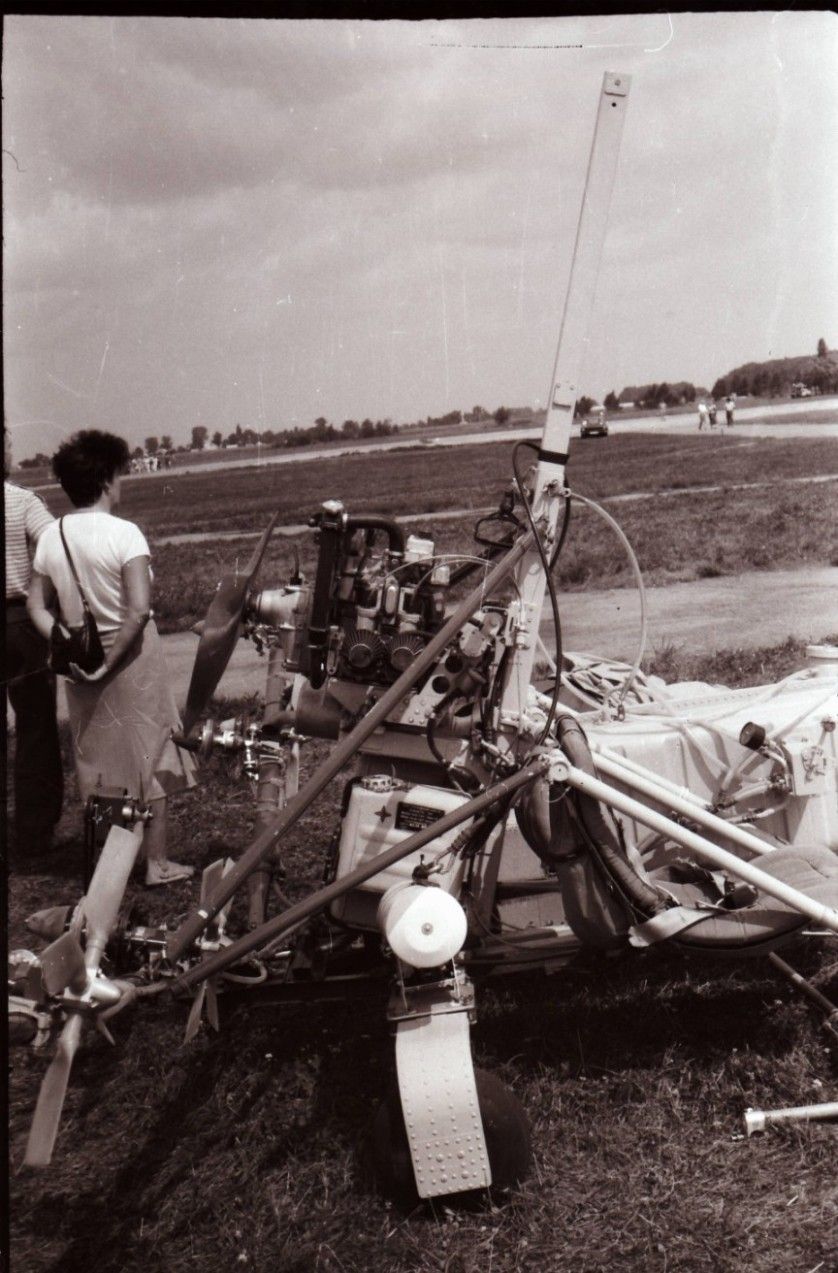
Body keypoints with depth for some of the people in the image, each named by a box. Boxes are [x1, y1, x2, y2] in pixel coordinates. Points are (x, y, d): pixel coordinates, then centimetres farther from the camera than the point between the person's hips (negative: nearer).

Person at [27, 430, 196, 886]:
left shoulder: (50, 537, 0)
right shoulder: (124, 533, -16)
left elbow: (37, 608, 2)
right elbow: (139, 610, -23)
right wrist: (110, 661, -15)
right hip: (132, 657, -5)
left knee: (97, 758, 17)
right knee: (148, 754, 9)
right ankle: (156, 862, 17)